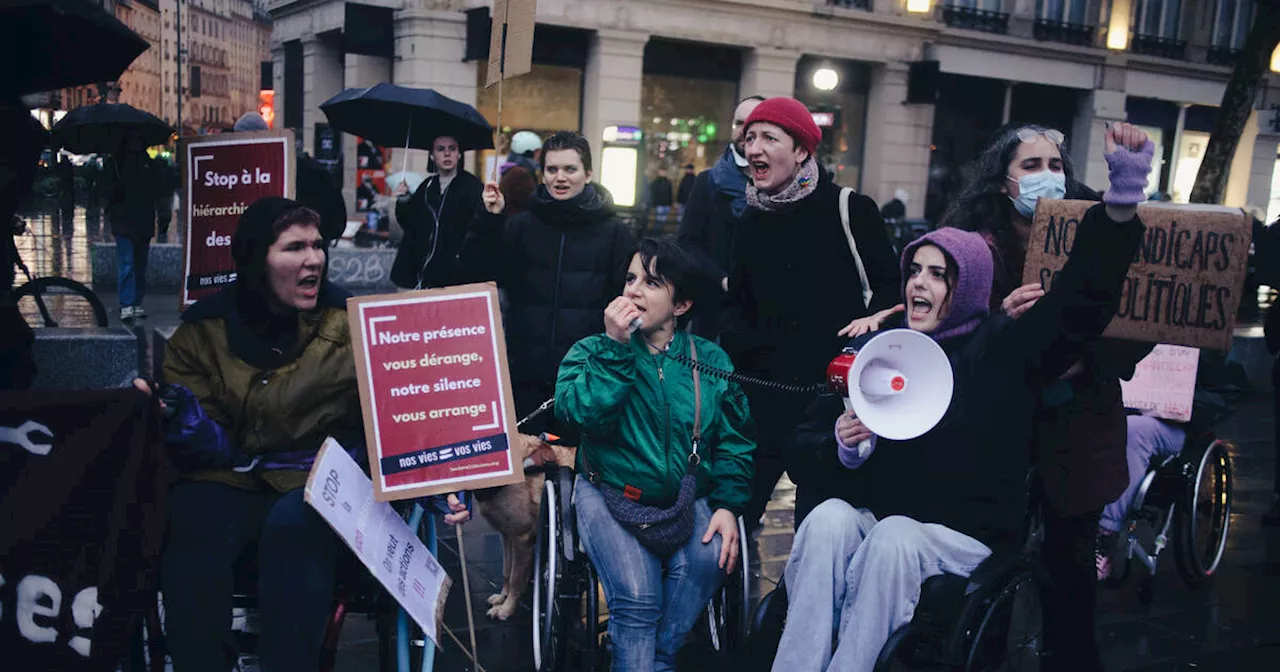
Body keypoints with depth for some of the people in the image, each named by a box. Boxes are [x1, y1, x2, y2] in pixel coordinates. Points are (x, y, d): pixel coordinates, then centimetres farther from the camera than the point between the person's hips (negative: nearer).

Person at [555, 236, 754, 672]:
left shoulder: (710, 360, 6)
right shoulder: (592, 351, 2)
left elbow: (734, 440, 6)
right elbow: (582, 414, -17)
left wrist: (728, 505, -7)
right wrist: (616, 347, -19)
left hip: (686, 500, 2)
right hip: (610, 493, -2)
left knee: (708, 559, -28)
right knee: (637, 594, -27)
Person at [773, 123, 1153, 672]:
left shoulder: (1001, 348, 1)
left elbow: (1083, 297, -13)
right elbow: (806, 439, 9)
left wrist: (1124, 194, -24)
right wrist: (843, 445, -15)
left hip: (965, 535, -2)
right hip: (873, 514, 2)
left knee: (892, 538, -33)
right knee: (827, 518, -30)